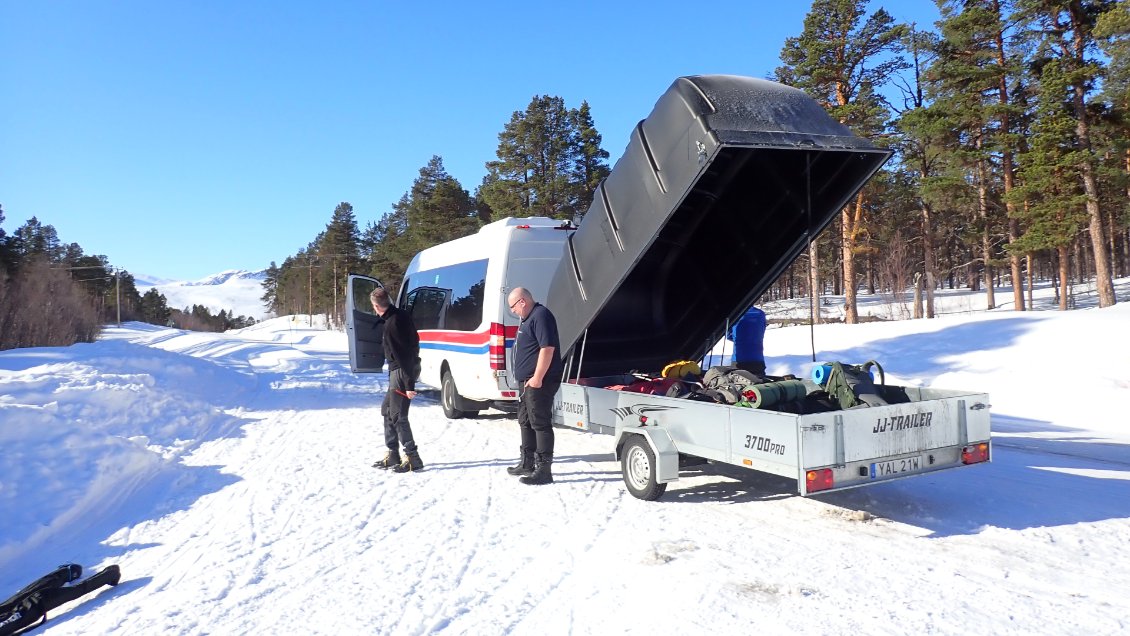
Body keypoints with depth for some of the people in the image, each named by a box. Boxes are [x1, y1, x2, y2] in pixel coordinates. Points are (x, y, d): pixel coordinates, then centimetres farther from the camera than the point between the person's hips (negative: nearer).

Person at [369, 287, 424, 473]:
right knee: (387, 409, 18)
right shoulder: (401, 315, 6)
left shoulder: (392, 324, -23)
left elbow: (403, 356, -24)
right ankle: (393, 456, 25)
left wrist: (409, 384, -23)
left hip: (401, 372, -10)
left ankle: (413, 459, 1)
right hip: (401, 370, 10)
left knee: (398, 416, -5)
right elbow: (413, 341, 17)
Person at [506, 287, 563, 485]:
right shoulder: (528, 318, 18)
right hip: (527, 381, 11)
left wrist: (537, 378, -25)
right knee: (526, 422, 18)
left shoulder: (540, 316, -15)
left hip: (538, 382, -11)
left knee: (540, 424, -8)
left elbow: (547, 348, -24)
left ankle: (544, 470, -5)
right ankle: (527, 463, 29)